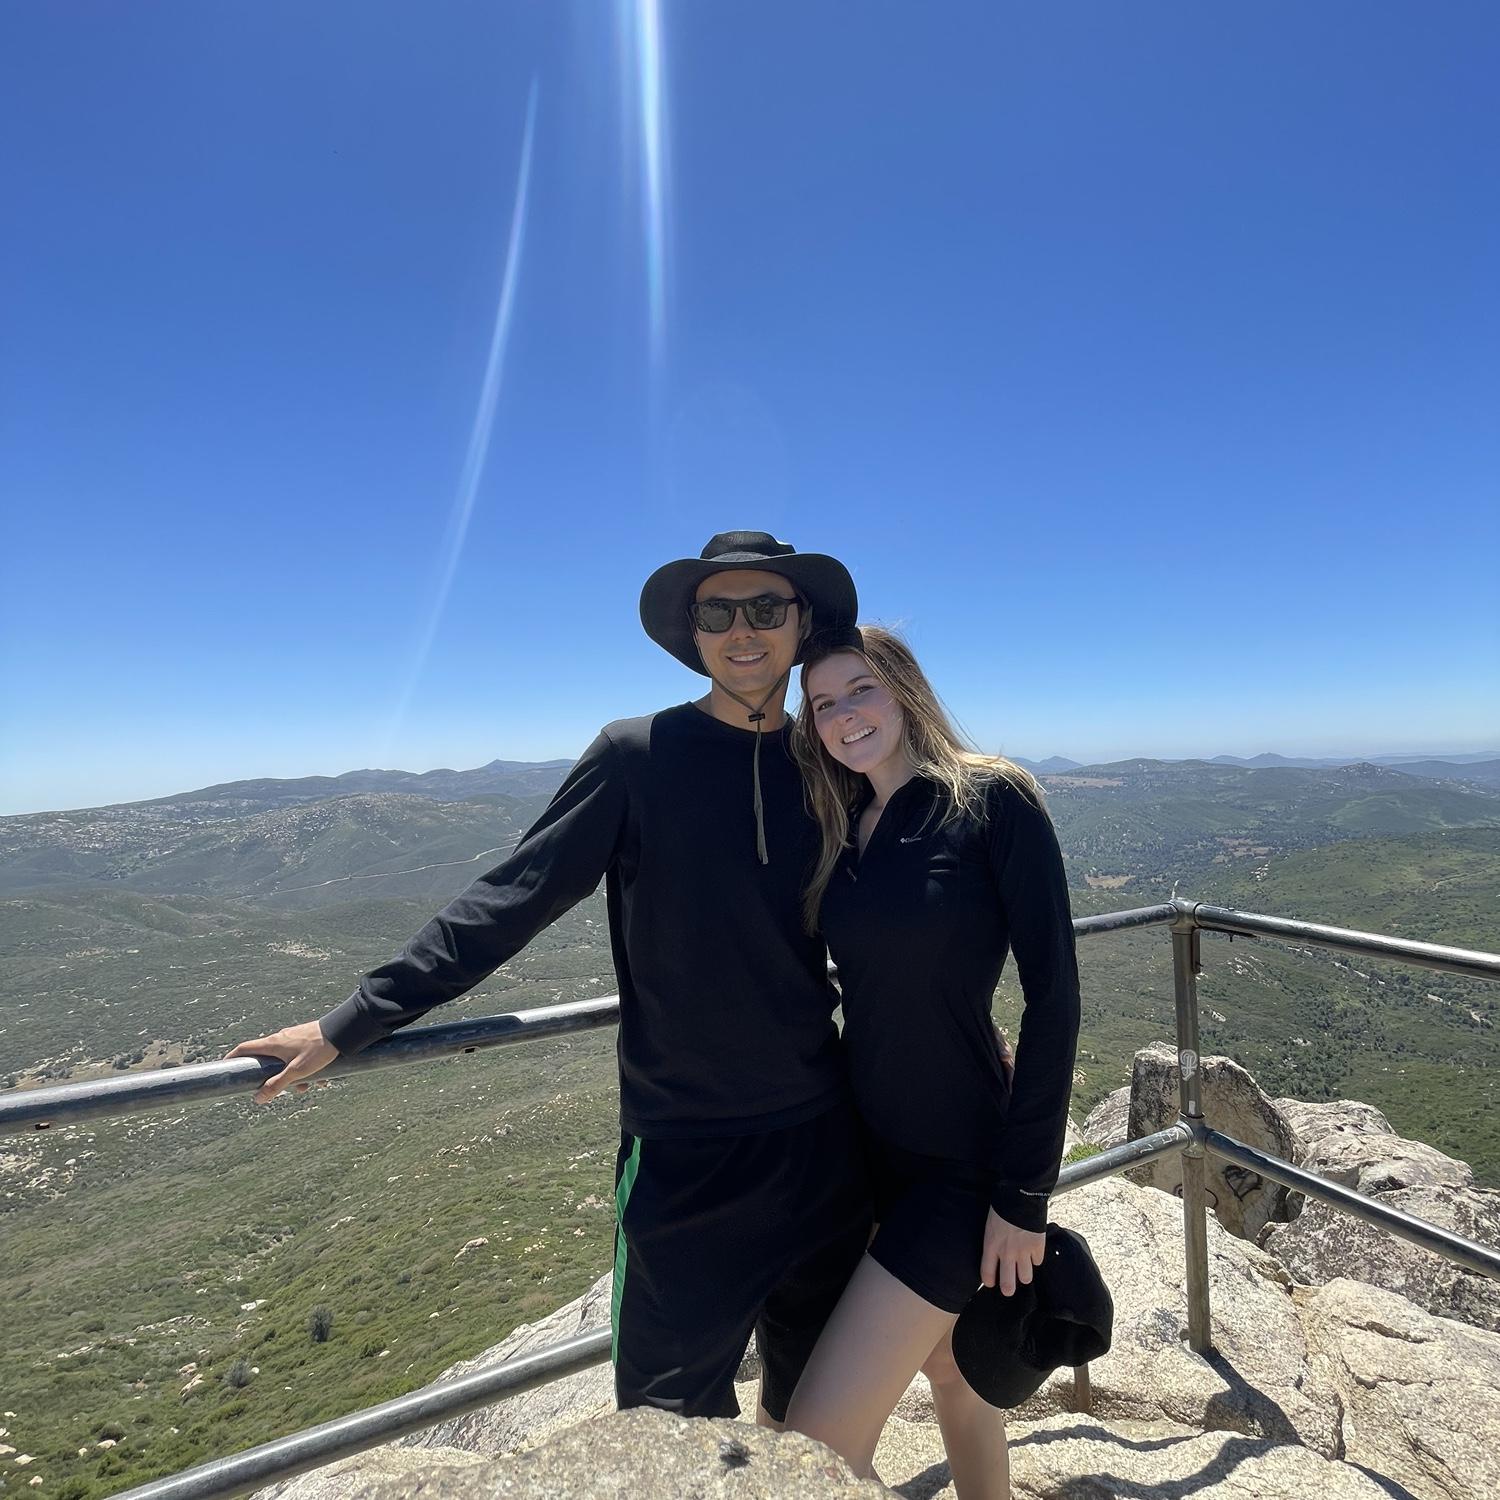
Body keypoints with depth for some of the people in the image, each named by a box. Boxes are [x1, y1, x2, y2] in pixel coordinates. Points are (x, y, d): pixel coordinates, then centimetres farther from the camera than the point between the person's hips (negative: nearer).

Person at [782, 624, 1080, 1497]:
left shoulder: (993, 800, -15)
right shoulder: (843, 827, 3)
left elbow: (1053, 994, -15)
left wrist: (1024, 1190, -13)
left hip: (962, 1160, -6)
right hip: (870, 1146, 6)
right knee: (950, 1371, 26)